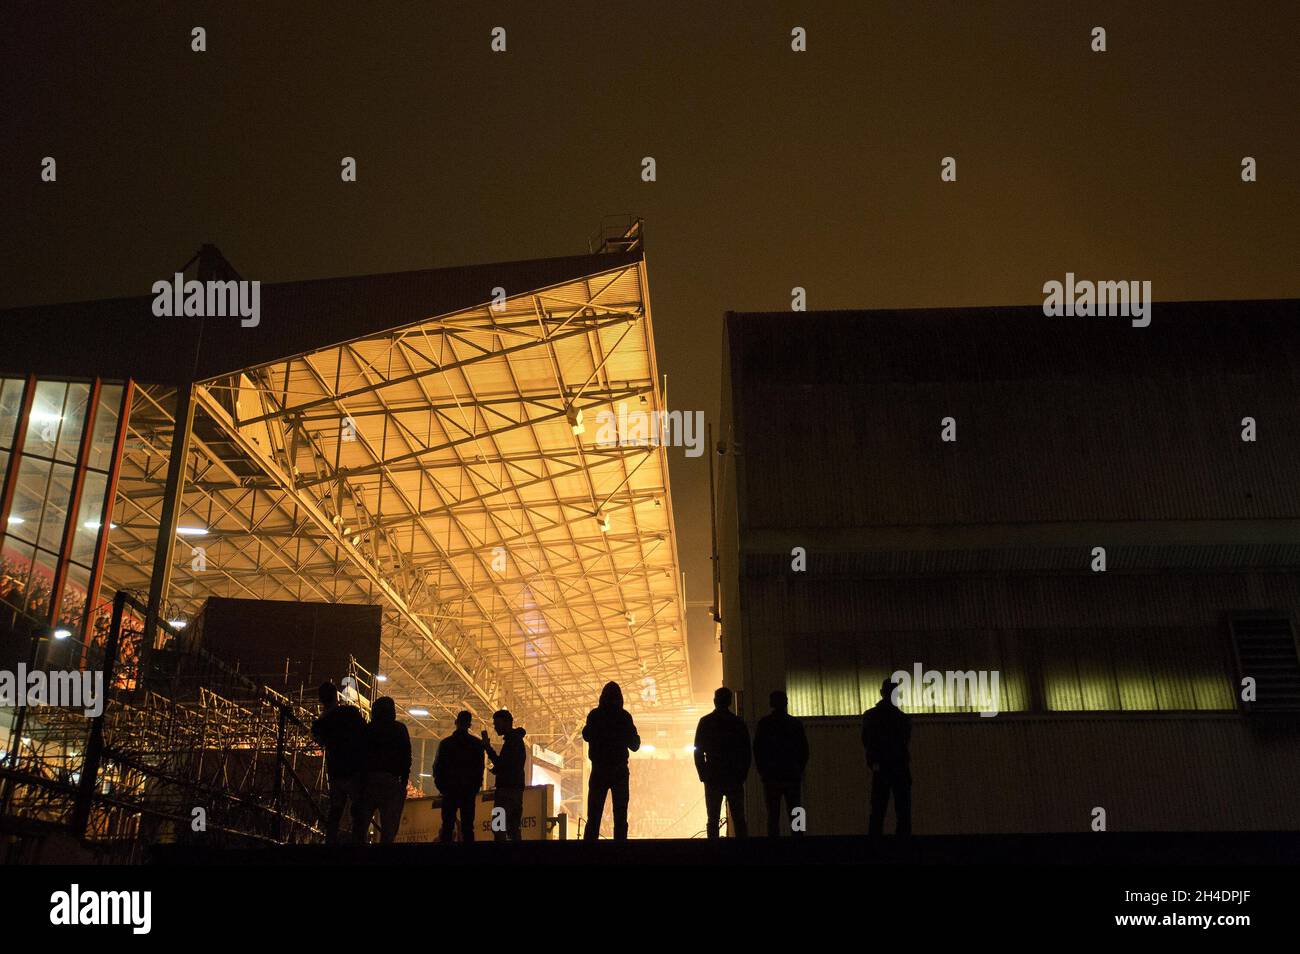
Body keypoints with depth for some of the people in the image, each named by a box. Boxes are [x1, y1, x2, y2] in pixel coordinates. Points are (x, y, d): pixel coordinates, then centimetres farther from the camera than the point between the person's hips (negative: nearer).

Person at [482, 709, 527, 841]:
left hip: (508, 790, -10)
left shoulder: (512, 741, -11)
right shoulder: (516, 739, 20)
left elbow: (501, 764, -19)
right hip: (515, 789, 10)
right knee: (513, 828, 8)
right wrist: (496, 769, 10)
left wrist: (487, 747, -18)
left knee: (498, 828, -14)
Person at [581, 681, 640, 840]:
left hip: (599, 770, 1)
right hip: (619, 770, -1)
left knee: (594, 815, 5)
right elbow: (634, 745, 0)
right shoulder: (624, 716, -5)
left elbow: (586, 736, 12)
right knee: (620, 816, 3)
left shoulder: (594, 715, -3)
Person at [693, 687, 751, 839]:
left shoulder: (705, 722, 0)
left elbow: (698, 751, -1)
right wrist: (742, 774, 9)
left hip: (712, 778, 0)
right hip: (735, 778, 1)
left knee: (713, 820, 2)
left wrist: (703, 775, 5)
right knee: (738, 819, 4)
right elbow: (746, 752, 4)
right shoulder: (738, 722, 2)